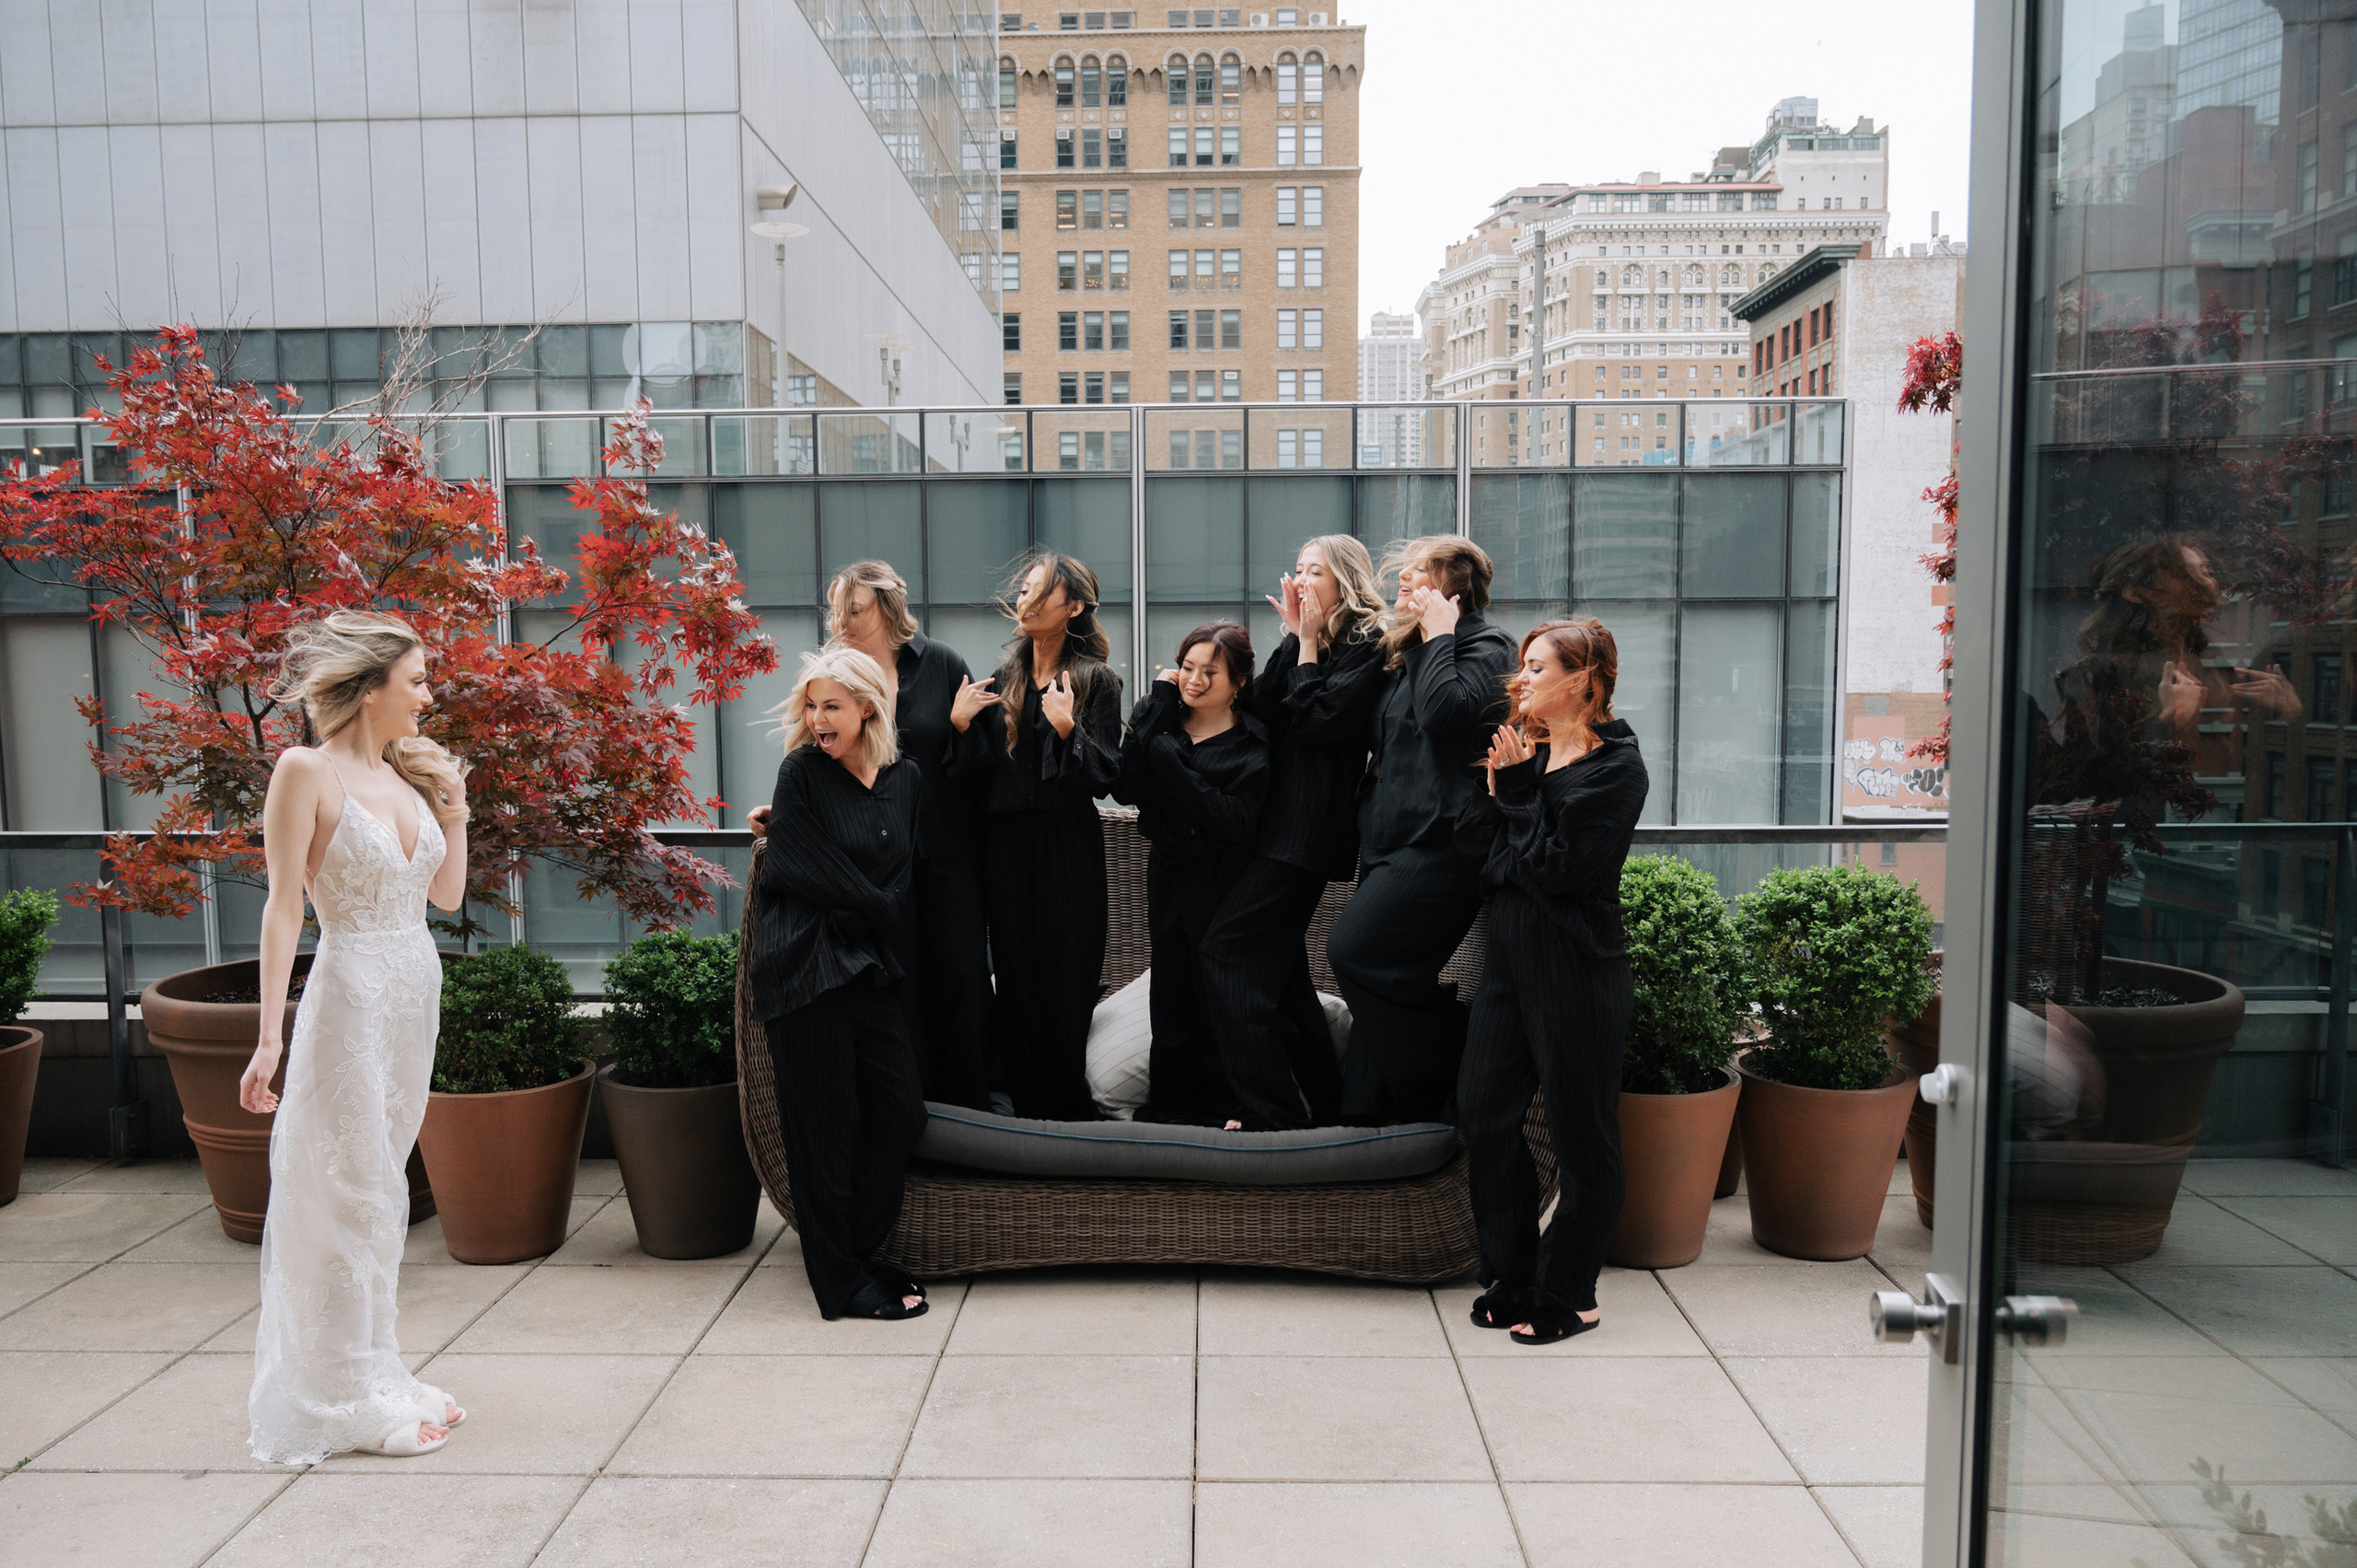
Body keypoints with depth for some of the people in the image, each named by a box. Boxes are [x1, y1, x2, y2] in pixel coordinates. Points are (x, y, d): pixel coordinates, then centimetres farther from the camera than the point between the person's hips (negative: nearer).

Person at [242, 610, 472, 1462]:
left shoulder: (408, 771, 8)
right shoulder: (307, 771, -11)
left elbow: (448, 893, 12)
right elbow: (284, 905, -13)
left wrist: (453, 807, 2)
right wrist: (269, 1034, -16)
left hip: (416, 993, 7)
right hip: (352, 995, -7)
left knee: (381, 1192, 15)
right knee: (349, 1194, 3)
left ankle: (376, 1374, 27)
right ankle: (351, 1396, 16)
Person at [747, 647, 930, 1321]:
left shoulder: (906, 779, 10)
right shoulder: (801, 773, -3)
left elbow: (905, 879, 13)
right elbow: (805, 871, -8)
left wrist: (883, 925, -2)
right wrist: (880, 910, -2)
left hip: (868, 967, 6)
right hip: (806, 967, -5)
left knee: (901, 1112, 4)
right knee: (825, 1126, -1)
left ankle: (852, 1253, 22)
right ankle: (842, 1282, 11)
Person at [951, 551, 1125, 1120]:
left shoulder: (1095, 680, -2)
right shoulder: (1002, 679, 11)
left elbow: (1104, 776, -9)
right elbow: (974, 775, 11)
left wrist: (1066, 728, -21)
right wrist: (958, 724, -4)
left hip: (1068, 852, -4)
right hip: (1005, 848, 4)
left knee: (1066, 981, 0)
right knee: (1015, 977, 6)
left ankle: (1074, 1113, 13)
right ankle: (1029, 1108, 17)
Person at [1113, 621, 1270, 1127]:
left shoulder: (1250, 744, -7)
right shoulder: (1164, 726, 5)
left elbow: (1235, 824, -20)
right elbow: (1125, 789, -11)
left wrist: (1172, 764, -20)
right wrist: (1155, 711, -10)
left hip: (1223, 886, -4)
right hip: (1169, 879, 4)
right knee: (1171, 996, 11)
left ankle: (1229, 1109, 17)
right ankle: (1171, 1103, 26)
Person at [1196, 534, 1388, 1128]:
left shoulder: (1366, 647, -7)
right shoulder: (1299, 644, 18)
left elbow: (1316, 720, -17)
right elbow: (1260, 712, 5)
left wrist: (1309, 644, -8)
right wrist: (1295, 637, 1)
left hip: (1312, 825, -9)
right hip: (1278, 817, 9)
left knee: (1227, 949, -14)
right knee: (1276, 962, 12)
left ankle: (1273, 1113, -11)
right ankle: (1322, 1105, 22)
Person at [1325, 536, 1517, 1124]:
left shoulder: (1485, 646, -7)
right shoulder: (1409, 650, 21)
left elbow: (1445, 709, -26)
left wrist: (1438, 635, -13)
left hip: (1439, 841, -9)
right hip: (1394, 841, 9)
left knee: (1353, 952, -13)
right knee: (1387, 973, 8)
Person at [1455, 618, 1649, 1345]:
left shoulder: (1615, 766, -10)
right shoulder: (1530, 752, 11)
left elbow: (1561, 867, -19)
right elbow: (1471, 842, 6)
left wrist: (1518, 789, -13)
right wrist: (1498, 786, -7)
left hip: (1577, 967, -8)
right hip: (1509, 956, 8)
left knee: (1581, 1136, 5)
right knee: (1482, 1114, 9)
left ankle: (1568, 1297, 19)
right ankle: (1513, 1278, 24)